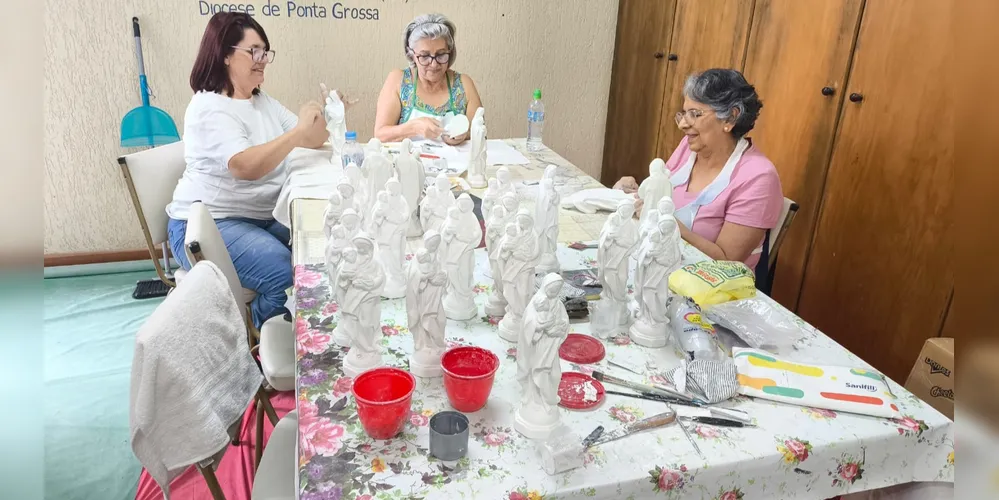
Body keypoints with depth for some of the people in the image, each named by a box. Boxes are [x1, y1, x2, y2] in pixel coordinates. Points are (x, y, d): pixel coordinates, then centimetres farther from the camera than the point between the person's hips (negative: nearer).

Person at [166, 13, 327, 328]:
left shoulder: (263, 102, 11)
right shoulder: (209, 108, -15)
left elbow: (311, 141, 7)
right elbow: (247, 167, -31)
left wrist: (326, 116, -12)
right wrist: (298, 130, -29)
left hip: (265, 216, 8)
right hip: (210, 224, -8)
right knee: (289, 276, -28)